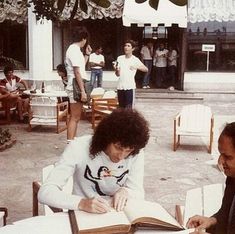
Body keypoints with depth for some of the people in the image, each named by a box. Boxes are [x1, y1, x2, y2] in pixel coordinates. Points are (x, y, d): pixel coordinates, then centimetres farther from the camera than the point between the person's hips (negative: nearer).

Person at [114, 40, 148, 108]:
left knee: (128, 108, -5)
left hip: (130, 87, -4)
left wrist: (136, 67, -24)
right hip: (120, 87, 4)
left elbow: (146, 69, -8)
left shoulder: (135, 60, -3)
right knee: (121, 107, 12)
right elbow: (117, 74, 5)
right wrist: (117, 70, -18)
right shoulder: (120, 58, 6)